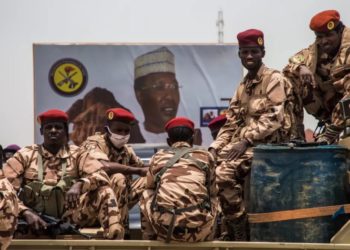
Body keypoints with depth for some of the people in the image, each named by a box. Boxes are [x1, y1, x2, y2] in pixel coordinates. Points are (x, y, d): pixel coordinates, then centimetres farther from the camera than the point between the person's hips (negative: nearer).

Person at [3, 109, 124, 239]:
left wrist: (80, 184, -28)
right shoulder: (25, 155, 1)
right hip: (34, 218, -1)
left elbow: (101, 176, -8)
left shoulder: (76, 155, 5)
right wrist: (26, 213, -21)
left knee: (104, 191, -17)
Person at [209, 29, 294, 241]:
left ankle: (241, 235, -15)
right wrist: (215, 147, 0)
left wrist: (246, 140, -23)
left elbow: (273, 119, -17)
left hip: (268, 144, -8)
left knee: (223, 174, -27)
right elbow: (231, 124, 14)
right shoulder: (243, 86, 18)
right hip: (245, 143, 8)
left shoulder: (274, 80, -6)